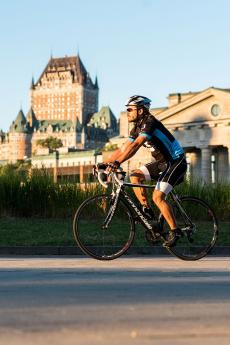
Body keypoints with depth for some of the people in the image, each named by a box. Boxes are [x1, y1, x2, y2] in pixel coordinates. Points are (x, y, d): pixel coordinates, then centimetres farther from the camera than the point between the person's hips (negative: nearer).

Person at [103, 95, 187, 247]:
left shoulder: (149, 122, -22)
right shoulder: (137, 127, 6)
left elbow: (135, 145, -34)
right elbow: (123, 149, 6)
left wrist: (117, 162, -41)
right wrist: (105, 163, -3)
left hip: (176, 162, -9)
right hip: (162, 162, 9)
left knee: (158, 197, -18)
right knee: (135, 176, -4)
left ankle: (175, 230, -7)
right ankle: (147, 210, 3)